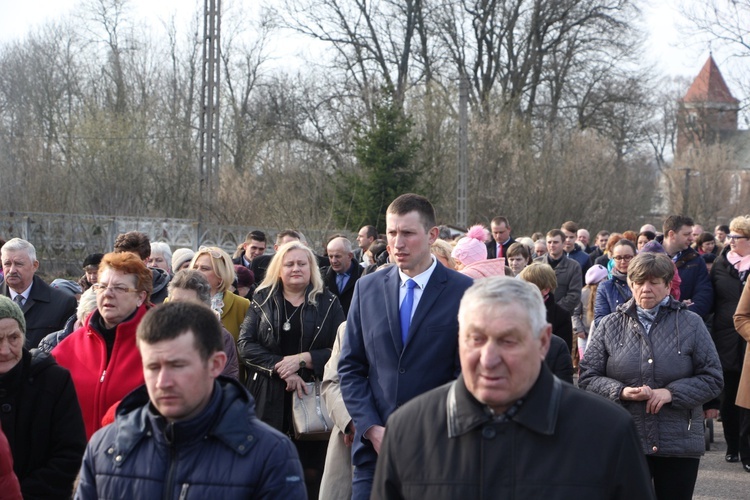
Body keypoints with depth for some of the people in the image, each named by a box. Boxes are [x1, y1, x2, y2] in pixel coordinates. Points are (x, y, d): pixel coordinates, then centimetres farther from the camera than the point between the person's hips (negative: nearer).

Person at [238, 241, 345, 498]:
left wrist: (302, 359, -15)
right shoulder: (262, 300, 8)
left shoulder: (328, 303, 6)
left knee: (312, 472, -2)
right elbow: (246, 344, -2)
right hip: (269, 399, 1)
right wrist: (281, 368, -14)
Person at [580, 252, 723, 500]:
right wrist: (621, 391, -15)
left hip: (679, 444, 0)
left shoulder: (691, 324, 4)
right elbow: (587, 378, 3)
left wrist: (671, 393, -13)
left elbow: (712, 379, 2)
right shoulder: (610, 326, 5)